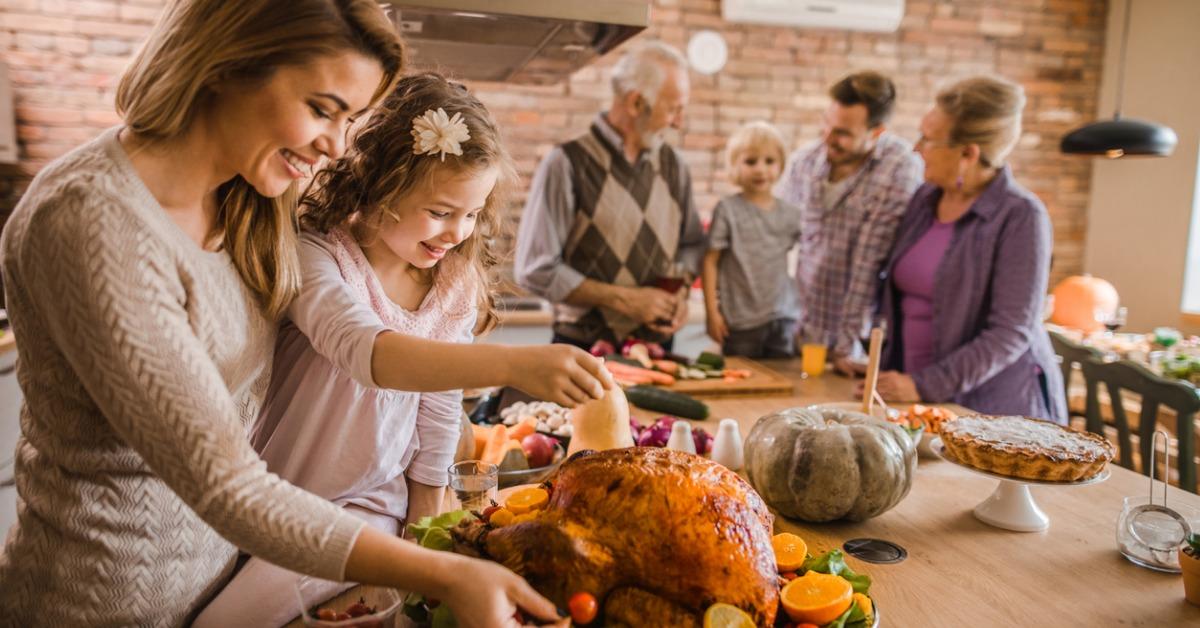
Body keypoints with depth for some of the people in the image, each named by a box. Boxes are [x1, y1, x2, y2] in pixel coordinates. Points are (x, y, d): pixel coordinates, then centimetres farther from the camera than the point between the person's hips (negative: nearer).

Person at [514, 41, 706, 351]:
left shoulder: (672, 163, 4)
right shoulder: (567, 164, -13)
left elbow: (692, 243, 16)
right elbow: (535, 269, -15)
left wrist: (680, 292, -4)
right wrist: (624, 299, -16)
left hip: (657, 346, 5)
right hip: (585, 350, -5)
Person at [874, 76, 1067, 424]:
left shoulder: (1020, 217, -13)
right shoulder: (926, 197, 5)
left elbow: (1012, 333, -17)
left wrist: (924, 385, -21)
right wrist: (890, 373, 3)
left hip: (993, 408, -5)